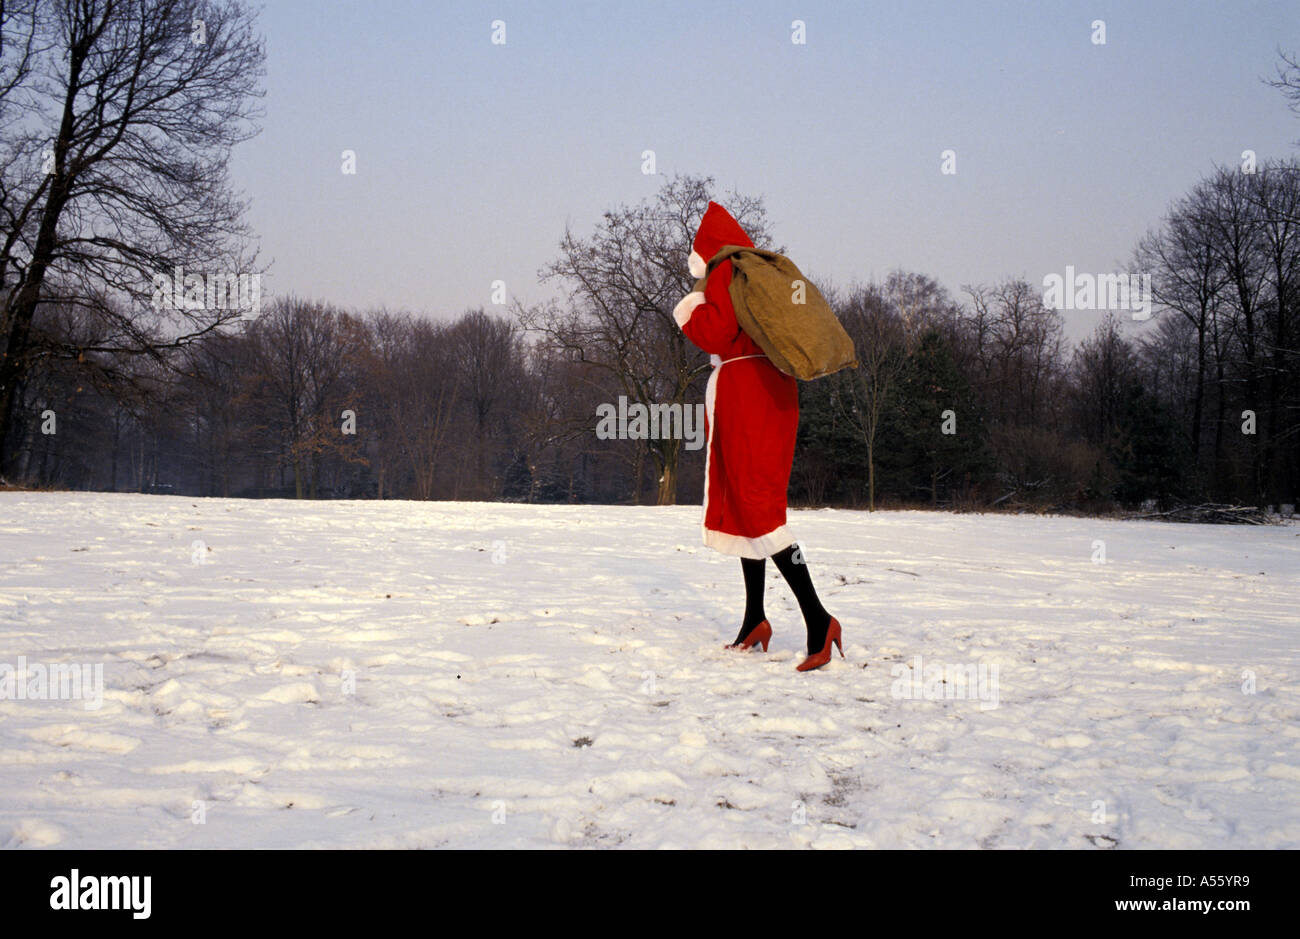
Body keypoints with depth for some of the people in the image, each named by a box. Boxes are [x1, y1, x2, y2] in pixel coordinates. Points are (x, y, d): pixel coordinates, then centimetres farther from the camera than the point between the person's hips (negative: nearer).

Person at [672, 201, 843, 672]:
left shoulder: (726, 272, -8)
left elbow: (714, 334, -18)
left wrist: (688, 312, 2)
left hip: (744, 392, -10)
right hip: (772, 391, 10)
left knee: (758, 507, -12)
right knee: (743, 503, 15)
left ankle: (817, 618, -20)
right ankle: (755, 619, 18)